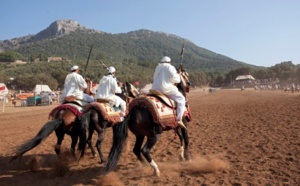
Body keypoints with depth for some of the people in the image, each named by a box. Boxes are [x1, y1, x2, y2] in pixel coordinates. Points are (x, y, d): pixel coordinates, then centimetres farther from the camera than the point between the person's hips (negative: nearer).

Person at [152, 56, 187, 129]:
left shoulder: (157, 68, 23)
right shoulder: (170, 67, 0)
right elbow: (175, 79, -8)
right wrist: (178, 75, 12)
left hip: (155, 89, 7)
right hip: (166, 89, -7)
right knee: (181, 99, -1)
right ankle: (179, 119, -11)